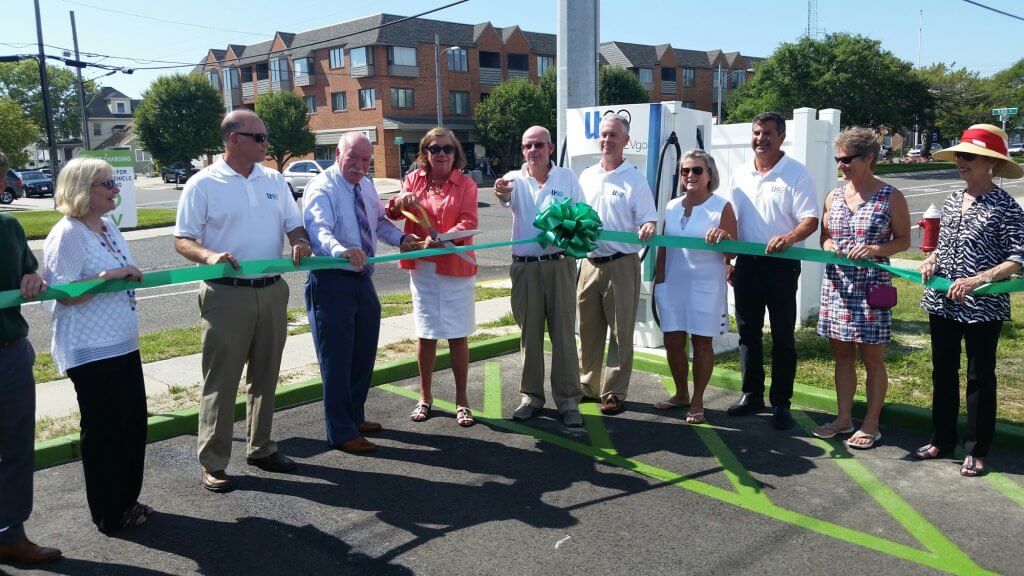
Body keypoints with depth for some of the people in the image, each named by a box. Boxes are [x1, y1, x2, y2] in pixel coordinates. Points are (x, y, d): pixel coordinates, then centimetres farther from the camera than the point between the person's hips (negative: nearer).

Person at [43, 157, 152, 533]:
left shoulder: (109, 227, 11)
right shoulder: (67, 234, -15)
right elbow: (65, 293, -19)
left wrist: (133, 276, 8)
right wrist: (110, 275, -23)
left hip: (123, 343, 9)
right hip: (90, 350, -9)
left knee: (133, 423, 14)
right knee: (104, 431, 3)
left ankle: (125, 501, 30)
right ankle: (109, 514, 19)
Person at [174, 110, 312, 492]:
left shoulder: (273, 180, 10)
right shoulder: (203, 184, -5)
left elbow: (294, 225, 13)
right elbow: (182, 240, -5)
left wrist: (300, 242, -10)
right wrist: (210, 255, -26)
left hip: (272, 292, 5)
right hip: (226, 294, -5)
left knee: (265, 375, 14)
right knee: (221, 380, 1)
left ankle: (260, 448, 29)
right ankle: (212, 462, 12)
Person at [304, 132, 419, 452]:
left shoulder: (367, 187, 11)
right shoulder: (322, 188, -14)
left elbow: (380, 222, 21)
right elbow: (319, 229, -31)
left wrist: (400, 237, 1)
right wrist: (342, 250, -51)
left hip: (362, 280, 8)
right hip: (331, 281, -8)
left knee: (364, 354, 18)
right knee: (337, 359, -1)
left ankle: (355, 417, 36)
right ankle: (340, 433, 11)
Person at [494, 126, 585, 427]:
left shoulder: (567, 177, 6)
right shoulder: (516, 179, 3)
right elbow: (509, 197, -21)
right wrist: (501, 193, -45)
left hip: (560, 264, -1)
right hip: (525, 266, 1)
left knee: (564, 332, 0)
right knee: (529, 333, 9)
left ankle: (568, 400, 9)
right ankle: (531, 396, 22)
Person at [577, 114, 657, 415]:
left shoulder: (635, 179, -2)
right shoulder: (586, 176, 12)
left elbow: (649, 221, -6)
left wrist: (648, 227, -28)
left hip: (622, 265, -5)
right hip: (589, 263, 5)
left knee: (621, 332, 2)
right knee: (588, 330, 13)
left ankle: (614, 393, 12)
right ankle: (587, 385, 27)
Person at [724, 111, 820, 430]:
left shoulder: (796, 173, -7)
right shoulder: (740, 174, 10)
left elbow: (810, 220, -14)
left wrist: (788, 238, -33)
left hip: (782, 264, -5)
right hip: (747, 262, 5)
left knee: (783, 336, 3)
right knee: (747, 332, 12)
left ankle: (781, 404, 12)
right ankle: (752, 395, 25)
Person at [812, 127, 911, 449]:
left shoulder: (890, 198, -6)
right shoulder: (834, 197, 7)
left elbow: (903, 240, -1)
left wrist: (875, 249, -18)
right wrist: (828, 245, -7)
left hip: (871, 286, -5)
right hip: (837, 284, 5)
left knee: (872, 358, 4)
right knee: (842, 355, 13)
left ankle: (871, 425, 17)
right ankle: (844, 419, 25)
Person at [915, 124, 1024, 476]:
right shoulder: (951, 202, 8)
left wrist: (978, 280, -23)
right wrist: (932, 261, -1)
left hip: (983, 307, -6)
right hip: (942, 303, 6)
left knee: (980, 378, 7)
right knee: (943, 373, 15)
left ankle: (976, 450, 20)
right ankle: (942, 440, 30)